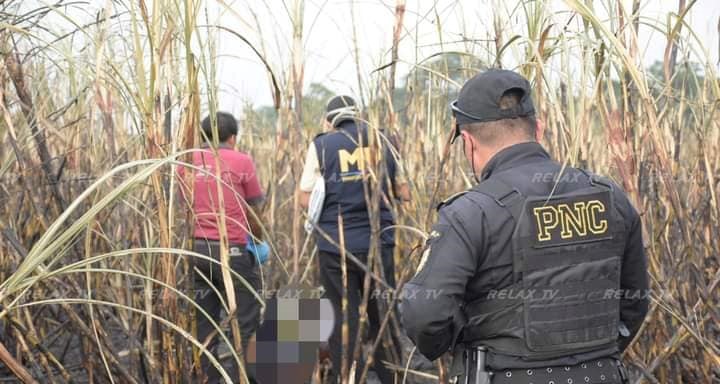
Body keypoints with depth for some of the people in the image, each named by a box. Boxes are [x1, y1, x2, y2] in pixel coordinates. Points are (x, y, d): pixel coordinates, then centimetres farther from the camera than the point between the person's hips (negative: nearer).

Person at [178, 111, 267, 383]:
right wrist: (258, 239, 19)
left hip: (196, 248, 5)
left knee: (204, 320, 11)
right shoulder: (242, 161, -2)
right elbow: (254, 210, 3)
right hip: (231, 250, -4)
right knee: (245, 320, 4)